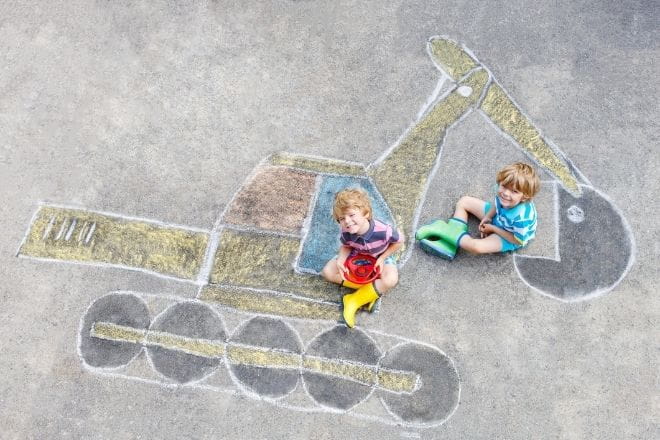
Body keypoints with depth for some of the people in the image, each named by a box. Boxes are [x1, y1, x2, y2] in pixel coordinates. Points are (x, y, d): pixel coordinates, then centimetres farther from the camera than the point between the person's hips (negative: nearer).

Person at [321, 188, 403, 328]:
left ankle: (354, 301, -21)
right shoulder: (346, 233, -27)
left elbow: (399, 241, -18)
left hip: (380, 257, -3)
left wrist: (382, 258, -22)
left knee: (391, 280, -35)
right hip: (355, 257, 3)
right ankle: (371, 288, -14)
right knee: (327, 272, -15)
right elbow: (346, 246, -5)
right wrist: (341, 260, -27)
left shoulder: (382, 230, -38)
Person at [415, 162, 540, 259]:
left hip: (509, 238, -7)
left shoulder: (521, 216, -43)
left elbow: (517, 240, -27)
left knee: (476, 246, -33)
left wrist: (493, 229, -21)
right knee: (464, 201, 6)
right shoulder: (503, 193, -27)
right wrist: (487, 217, -14)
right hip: (498, 217, 7)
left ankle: (445, 231, -11)